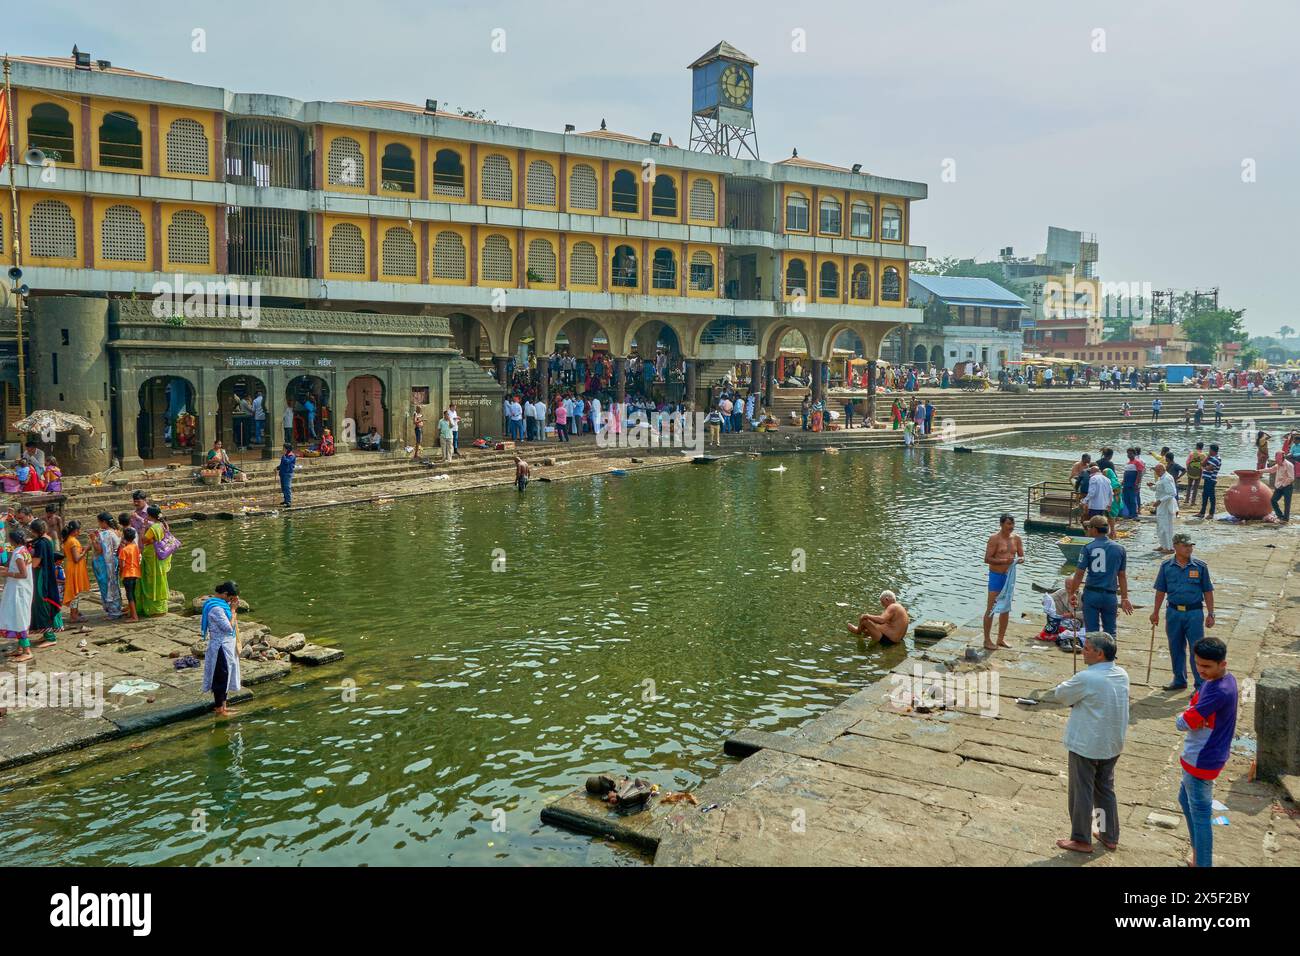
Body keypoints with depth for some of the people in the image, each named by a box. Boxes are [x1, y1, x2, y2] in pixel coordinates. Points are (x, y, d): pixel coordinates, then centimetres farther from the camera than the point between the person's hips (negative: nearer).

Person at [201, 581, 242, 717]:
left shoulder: (221, 604, 8)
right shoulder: (216, 609, -24)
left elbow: (233, 624, 15)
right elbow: (229, 628, -22)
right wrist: (233, 611, -17)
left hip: (227, 647, 10)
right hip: (221, 648, -10)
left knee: (225, 677, 17)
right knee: (221, 677, 1)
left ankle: (222, 705, 28)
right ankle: (219, 708, 13)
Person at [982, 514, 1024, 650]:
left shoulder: (1016, 538, 5)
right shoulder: (994, 538, -12)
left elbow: (1022, 556, 11)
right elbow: (987, 559, -16)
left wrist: (1020, 560, -13)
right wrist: (1004, 561, -28)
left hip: (1009, 576, 6)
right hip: (996, 576, -6)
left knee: (1006, 608, 13)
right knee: (991, 608, -4)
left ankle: (1001, 638, 24)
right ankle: (986, 640, 3)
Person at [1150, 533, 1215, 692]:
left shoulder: (1200, 567, -3)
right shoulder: (1166, 566, 0)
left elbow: (1208, 592, 2)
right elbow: (1160, 591, 8)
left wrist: (1210, 614, 0)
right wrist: (1156, 612, 9)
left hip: (1194, 613, -2)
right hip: (1173, 613, 2)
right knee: (1176, 649, 13)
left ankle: (1201, 683, 9)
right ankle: (1179, 680, 28)